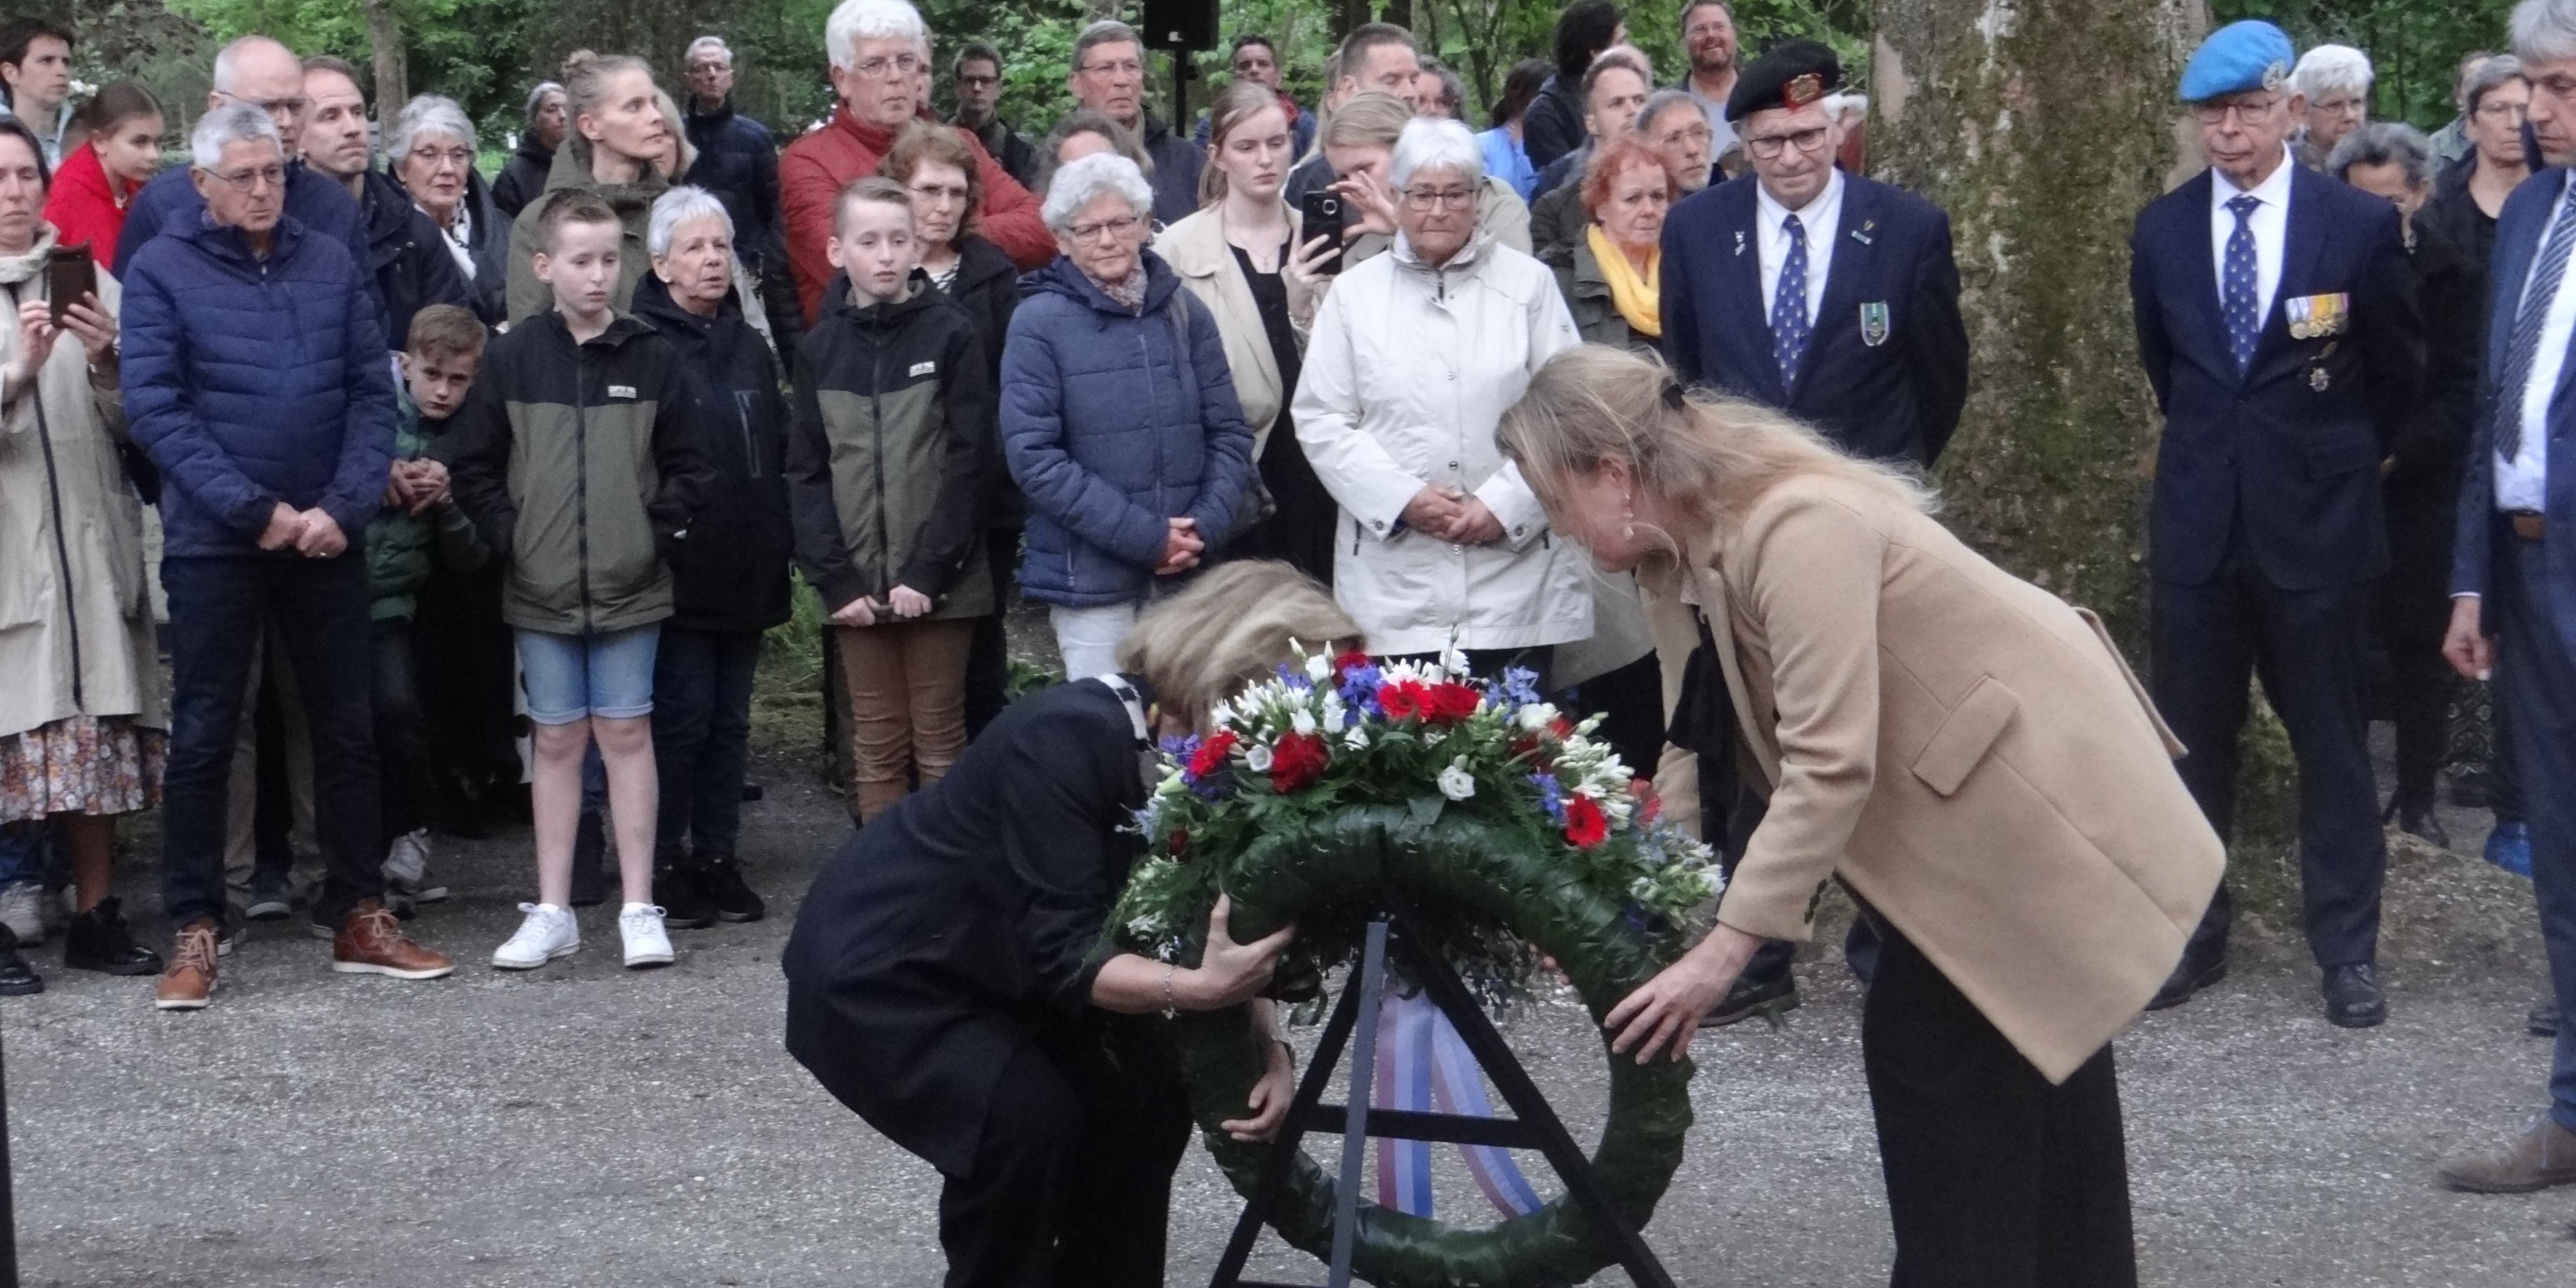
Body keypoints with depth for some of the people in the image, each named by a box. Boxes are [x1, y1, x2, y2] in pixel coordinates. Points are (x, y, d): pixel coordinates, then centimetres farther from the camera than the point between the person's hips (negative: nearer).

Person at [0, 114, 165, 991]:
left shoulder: (86, 281, 11)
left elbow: (130, 424, 9)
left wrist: (108, 364, -9)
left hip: (87, 539, 3)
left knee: (100, 732, 5)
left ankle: (96, 916, 13)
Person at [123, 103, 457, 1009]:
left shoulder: (330, 262, 5)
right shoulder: (161, 270, -4)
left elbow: (372, 391, 2)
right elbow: (154, 409, -10)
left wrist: (343, 508, -11)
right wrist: (257, 511, -14)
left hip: (326, 537, 3)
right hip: (214, 542, -3)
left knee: (347, 729, 9)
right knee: (203, 737, 3)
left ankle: (360, 916, 19)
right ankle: (194, 930, 11)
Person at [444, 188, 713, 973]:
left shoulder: (652, 358, -1)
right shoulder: (511, 359, -1)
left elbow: (686, 465, 4)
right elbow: (472, 467, 3)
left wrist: (657, 533, -6)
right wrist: (513, 538, -5)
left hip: (630, 586, 0)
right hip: (541, 589, 1)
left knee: (626, 734, 3)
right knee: (557, 740, 8)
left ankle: (639, 907, 9)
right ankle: (552, 912, 14)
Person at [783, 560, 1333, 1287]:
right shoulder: (1069, 739, -32)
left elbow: (1218, 937, -3)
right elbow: (1060, 955, -34)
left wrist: (1266, 1046, -20)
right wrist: (1196, 991, -47)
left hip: (994, 969, 8)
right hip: (876, 969, -8)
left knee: (1145, 1087, -4)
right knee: (1027, 1117, -22)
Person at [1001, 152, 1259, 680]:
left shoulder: (1184, 311, 8)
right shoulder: (1039, 323, -5)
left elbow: (1229, 432, 9)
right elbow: (1033, 457, -11)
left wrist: (1206, 528, -8)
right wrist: (1145, 537, -14)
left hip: (1189, 573, 4)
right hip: (1091, 573, -4)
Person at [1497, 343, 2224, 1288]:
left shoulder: (1798, 528, -31)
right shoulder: (1676, 557, -2)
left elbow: (1830, 766, -33)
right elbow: (1695, 746, 1)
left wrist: (1723, 951, -32)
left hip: (2037, 783, -9)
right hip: (1961, 787, 9)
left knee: (1939, 1044, -5)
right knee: (2014, 1051, 16)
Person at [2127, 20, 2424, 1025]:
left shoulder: (2359, 225, -7)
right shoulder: (2162, 230, 3)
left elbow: (2400, 368, 8)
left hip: (2317, 522, -3)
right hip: (2198, 520, 3)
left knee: (2330, 738, 4)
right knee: (2192, 737, 8)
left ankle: (2347, 950, 12)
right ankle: (2192, 935, 17)